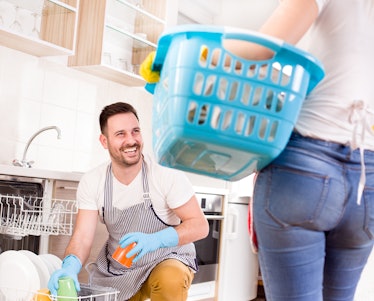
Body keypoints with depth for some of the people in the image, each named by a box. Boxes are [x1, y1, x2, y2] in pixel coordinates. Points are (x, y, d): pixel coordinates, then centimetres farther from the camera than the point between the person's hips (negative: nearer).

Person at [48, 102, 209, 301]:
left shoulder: (167, 175, -20)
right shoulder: (91, 182, -10)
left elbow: (200, 226, -18)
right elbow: (82, 237, -13)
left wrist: (155, 240, -35)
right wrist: (70, 266, -35)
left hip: (167, 258, -3)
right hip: (117, 267, 4)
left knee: (170, 282, -35)